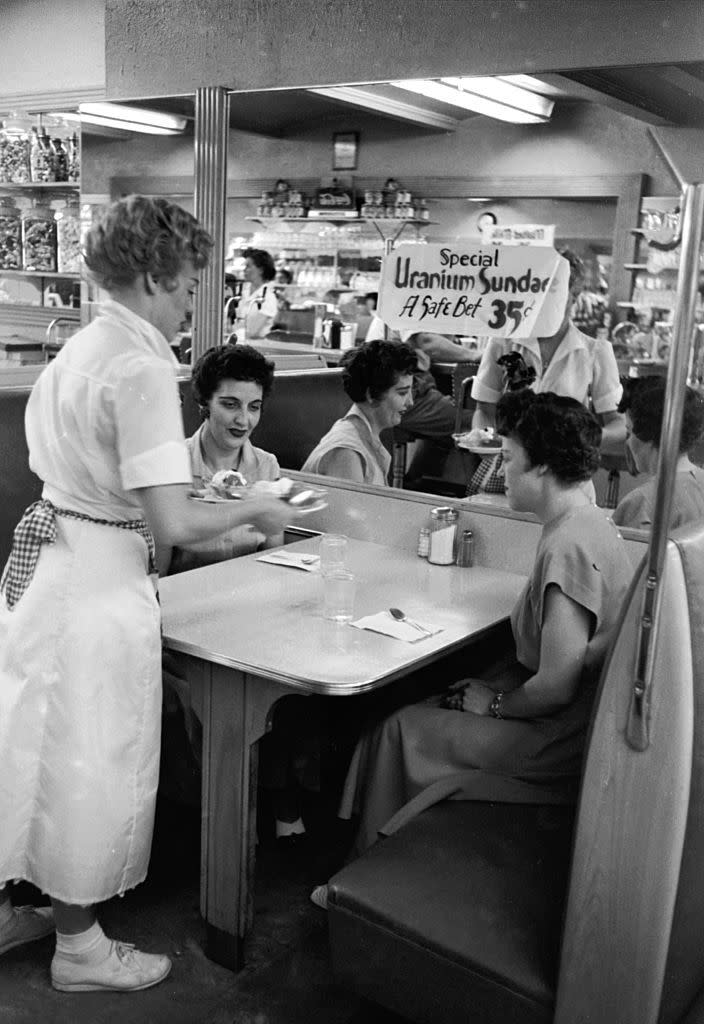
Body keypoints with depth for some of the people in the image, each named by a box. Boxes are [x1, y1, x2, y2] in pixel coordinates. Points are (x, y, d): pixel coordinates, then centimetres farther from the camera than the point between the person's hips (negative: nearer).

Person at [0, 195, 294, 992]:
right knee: (91, 762, 8)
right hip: (98, 579, -9)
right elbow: (173, 523, -24)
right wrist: (253, 511, -7)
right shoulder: (143, 367, -20)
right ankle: (79, 946, 28)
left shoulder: (80, 348, 9)